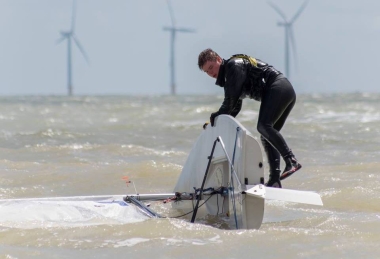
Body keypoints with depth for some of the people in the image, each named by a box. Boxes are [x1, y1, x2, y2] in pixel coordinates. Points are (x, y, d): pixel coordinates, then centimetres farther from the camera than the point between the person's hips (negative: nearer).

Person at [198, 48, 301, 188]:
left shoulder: (234, 65, -5)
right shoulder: (228, 77, 26)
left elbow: (231, 100, -12)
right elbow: (234, 107, 26)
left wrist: (216, 116, -2)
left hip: (278, 88, -10)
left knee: (263, 126, -24)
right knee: (267, 135, 9)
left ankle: (291, 161, -37)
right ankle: (274, 180, 2)